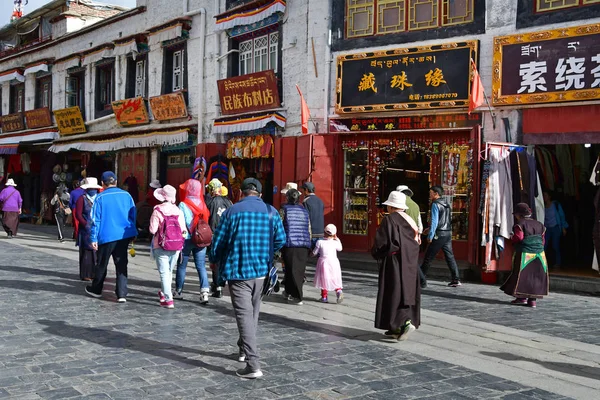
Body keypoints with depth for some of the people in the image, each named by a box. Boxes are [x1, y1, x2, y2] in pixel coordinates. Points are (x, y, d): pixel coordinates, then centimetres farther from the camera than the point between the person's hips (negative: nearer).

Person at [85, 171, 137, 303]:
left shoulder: (100, 198, -6)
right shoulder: (126, 195, 2)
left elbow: (96, 219, -6)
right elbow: (133, 216, 8)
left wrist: (94, 238, -2)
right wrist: (132, 233, 18)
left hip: (106, 236, -2)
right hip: (124, 235, 2)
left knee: (101, 264, 14)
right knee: (121, 265, 6)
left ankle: (96, 290, 31)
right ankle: (122, 294, 1)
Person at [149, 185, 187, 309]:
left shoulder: (157, 211, -12)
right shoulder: (178, 211, -3)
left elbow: (153, 230, -14)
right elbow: (183, 230, -4)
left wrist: (160, 229, 6)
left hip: (161, 246, -4)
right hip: (176, 247, 4)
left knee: (164, 272, 0)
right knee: (169, 271, 21)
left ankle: (168, 299, -6)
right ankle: (163, 293, 37)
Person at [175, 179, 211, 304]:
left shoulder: (183, 205, -10)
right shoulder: (202, 204, 2)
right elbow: (206, 221, 5)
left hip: (186, 239, -3)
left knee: (182, 266, 12)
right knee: (201, 266, 3)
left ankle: (178, 291, 24)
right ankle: (204, 292, -9)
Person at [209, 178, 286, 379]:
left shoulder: (232, 212, -6)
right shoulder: (271, 212, 3)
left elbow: (218, 241, -4)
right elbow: (280, 240, 5)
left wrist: (214, 260, 16)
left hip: (238, 271, -4)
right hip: (261, 271, 4)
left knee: (244, 315, -5)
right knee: (253, 312, 22)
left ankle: (253, 364, -12)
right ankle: (244, 350, 39)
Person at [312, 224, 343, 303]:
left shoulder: (320, 242, -7)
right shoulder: (335, 243, -2)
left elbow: (314, 253, 0)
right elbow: (340, 248, 20)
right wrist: (337, 239, 24)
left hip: (324, 262, -1)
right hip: (334, 262, 1)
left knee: (324, 280, 8)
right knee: (335, 280, 9)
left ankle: (324, 297, 12)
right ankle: (338, 291, -15)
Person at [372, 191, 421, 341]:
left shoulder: (389, 220, -13)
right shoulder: (409, 220, 9)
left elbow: (381, 242, -14)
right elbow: (415, 242, 12)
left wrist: (375, 252, 4)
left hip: (394, 262, -7)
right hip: (410, 263, 8)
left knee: (394, 293, -4)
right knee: (406, 292, 10)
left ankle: (405, 322, -21)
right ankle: (398, 328, 15)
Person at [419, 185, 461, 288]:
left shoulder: (435, 204, -9)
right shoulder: (446, 204, 15)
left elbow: (434, 221, -16)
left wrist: (430, 236, -13)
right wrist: (430, 229, 26)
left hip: (439, 234, -8)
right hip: (448, 233, 8)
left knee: (428, 257, -1)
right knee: (450, 256, 9)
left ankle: (421, 281, 3)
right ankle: (456, 280, 5)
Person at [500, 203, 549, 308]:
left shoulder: (520, 224, -9)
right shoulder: (539, 224, 11)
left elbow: (518, 238, -17)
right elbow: (542, 240, 11)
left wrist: (512, 237, 3)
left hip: (524, 254, -5)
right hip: (539, 254, 5)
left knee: (522, 275, 4)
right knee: (534, 275, 8)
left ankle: (522, 297, 6)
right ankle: (532, 299, 7)